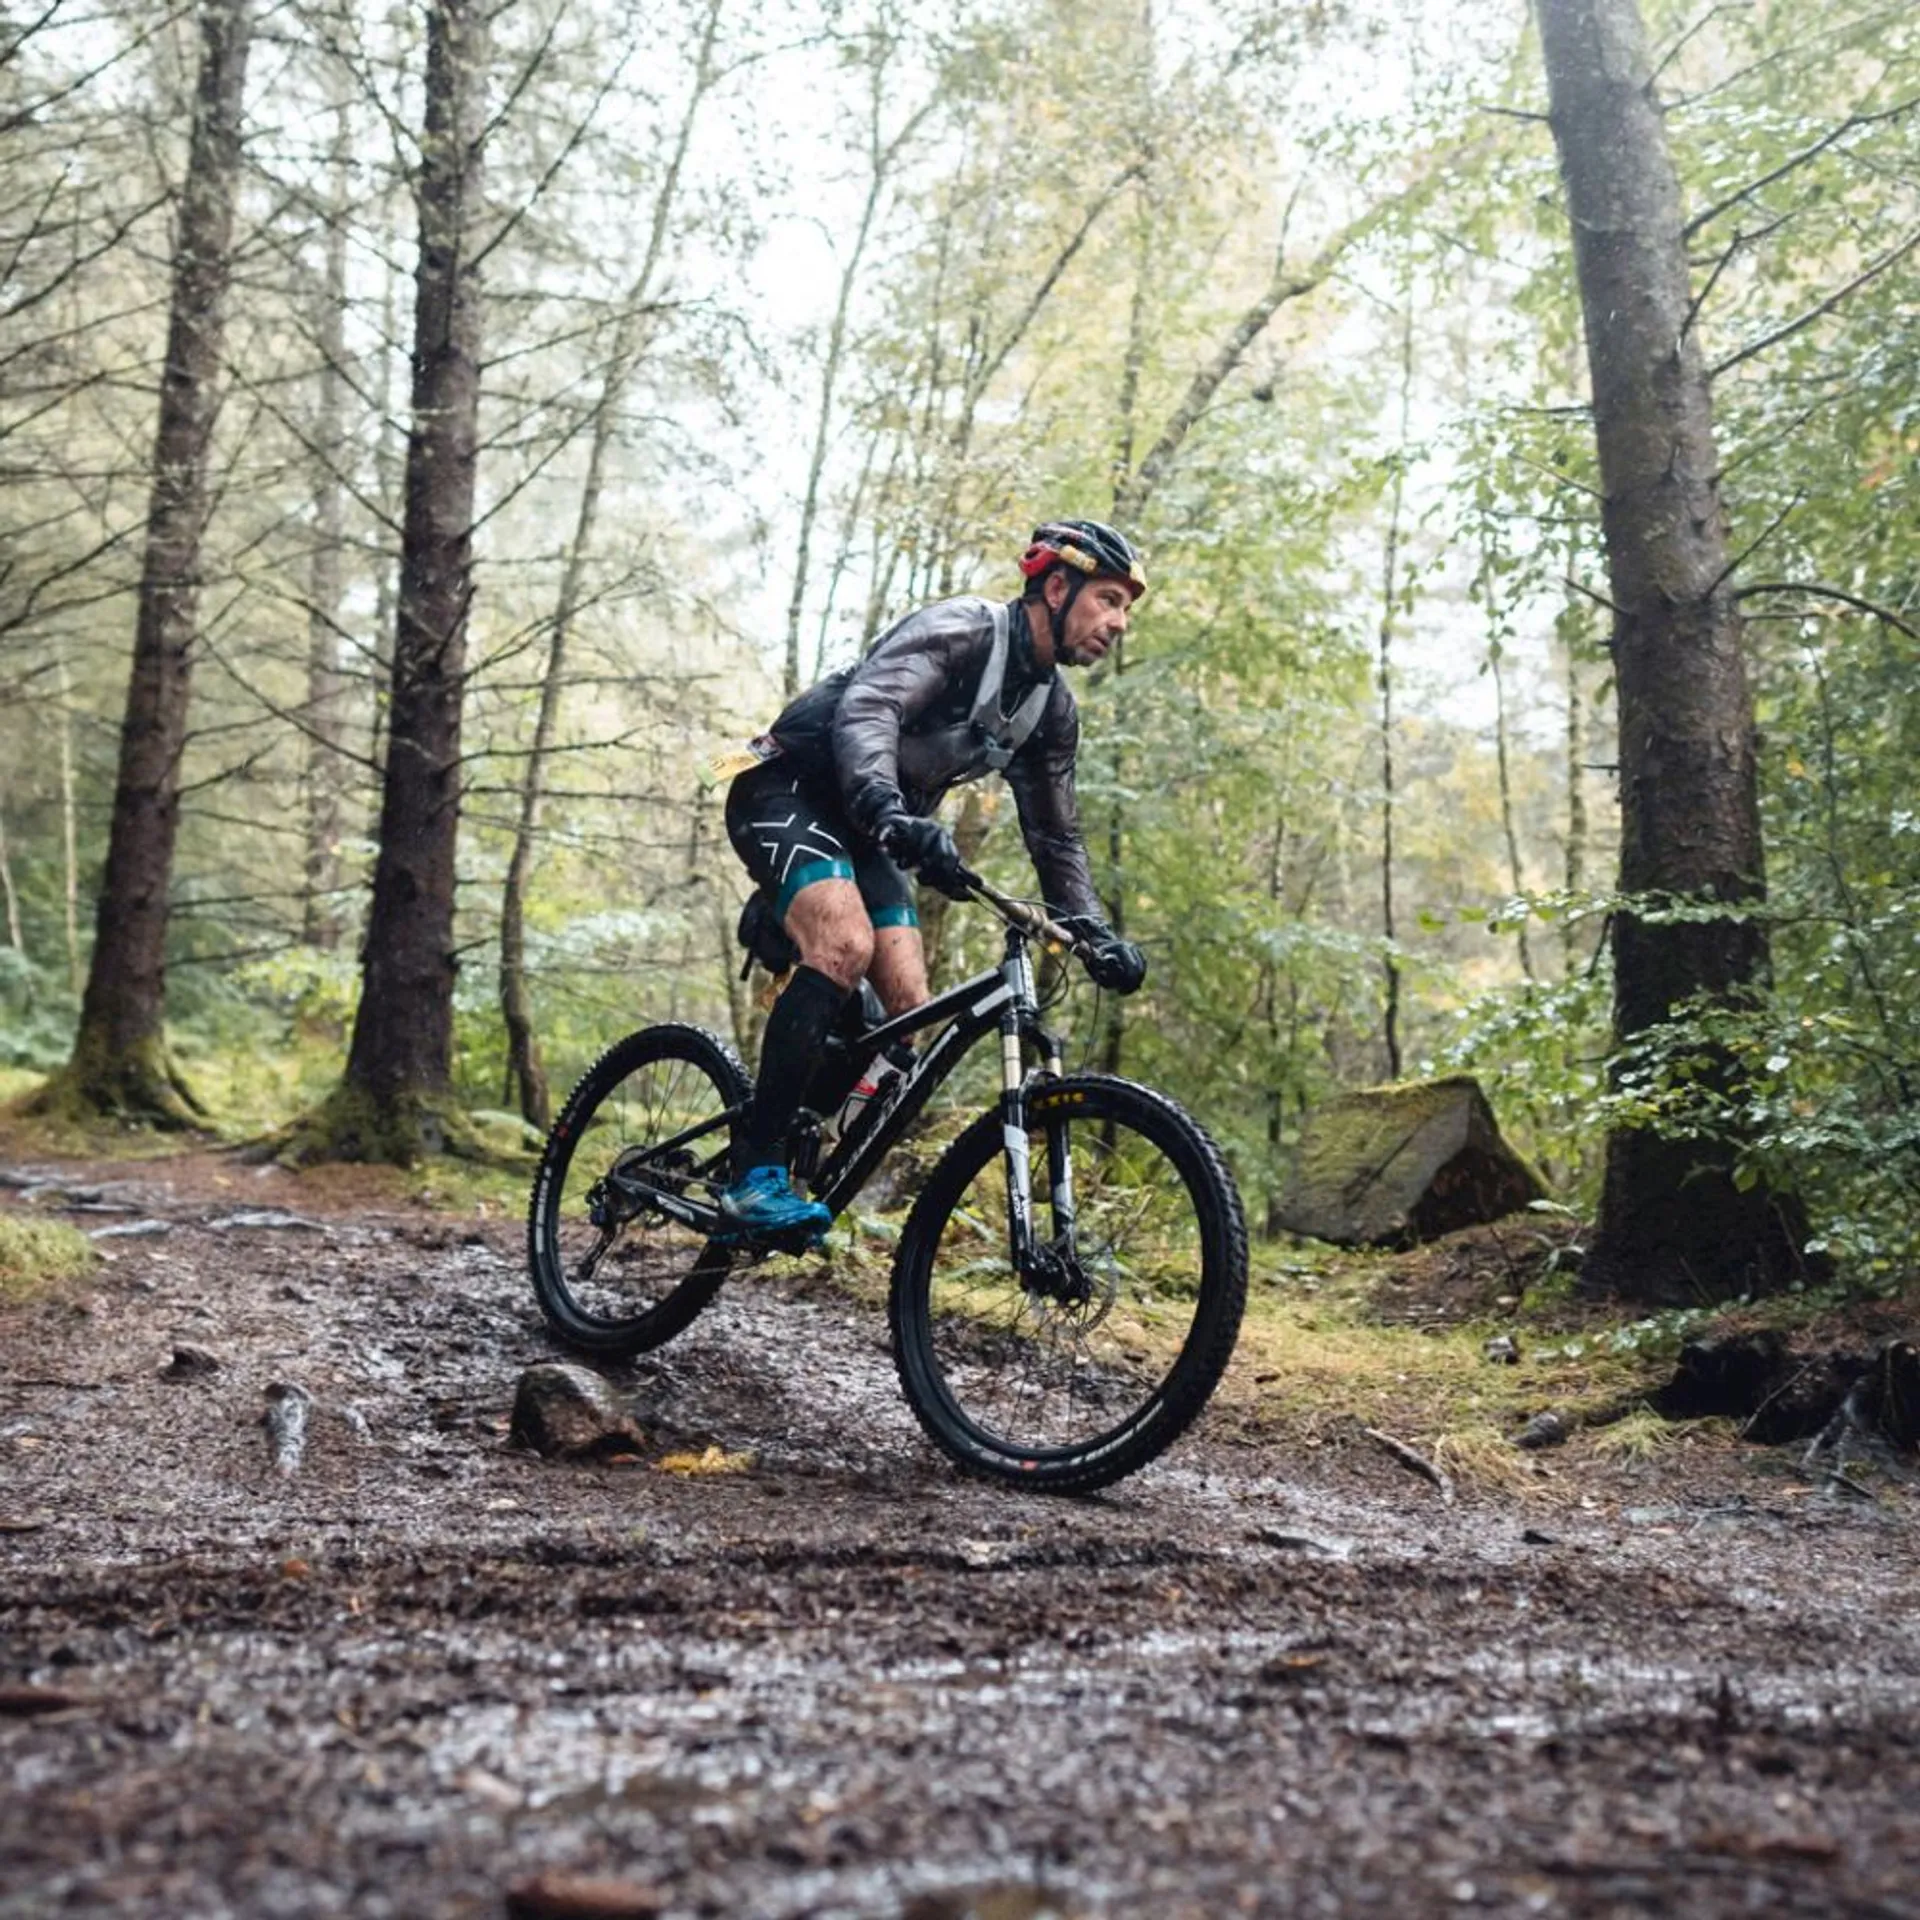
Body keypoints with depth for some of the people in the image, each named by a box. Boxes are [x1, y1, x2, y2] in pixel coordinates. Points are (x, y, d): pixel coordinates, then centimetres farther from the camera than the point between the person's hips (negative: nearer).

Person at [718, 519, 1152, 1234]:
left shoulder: (1052, 708, 6)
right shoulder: (959, 630, -19)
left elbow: (1056, 837, 13)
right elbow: (866, 712, -36)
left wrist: (1097, 937, -1)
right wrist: (892, 816, -54)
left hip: (862, 830, 9)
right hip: (784, 790, -9)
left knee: (909, 1007, -8)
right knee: (845, 943, -32)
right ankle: (756, 1173, -29)